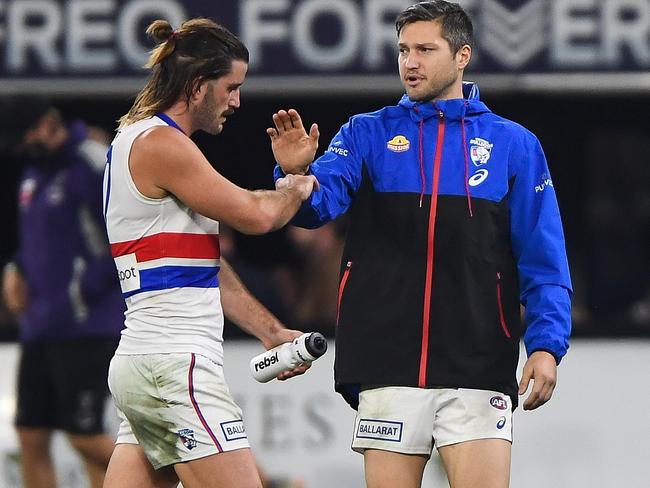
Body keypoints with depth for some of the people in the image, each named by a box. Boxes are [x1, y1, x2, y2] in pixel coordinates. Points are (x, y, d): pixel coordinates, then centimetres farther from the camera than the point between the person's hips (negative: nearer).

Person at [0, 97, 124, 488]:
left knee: (85, 436, -9)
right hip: (39, 326, 9)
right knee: (31, 436, 5)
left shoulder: (94, 166, -13)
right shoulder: (34, 175, 15)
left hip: (86, 327, -9)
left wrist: (89, 288, -17)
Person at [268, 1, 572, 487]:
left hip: (477, 371, -1)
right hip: (387, 369, 1)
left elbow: (543, 260, 6)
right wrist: (296, 173, -26)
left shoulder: (513, 144, 9)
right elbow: (317, 205, -4)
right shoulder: (368, 133, 11)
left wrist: (546, 344, -6)